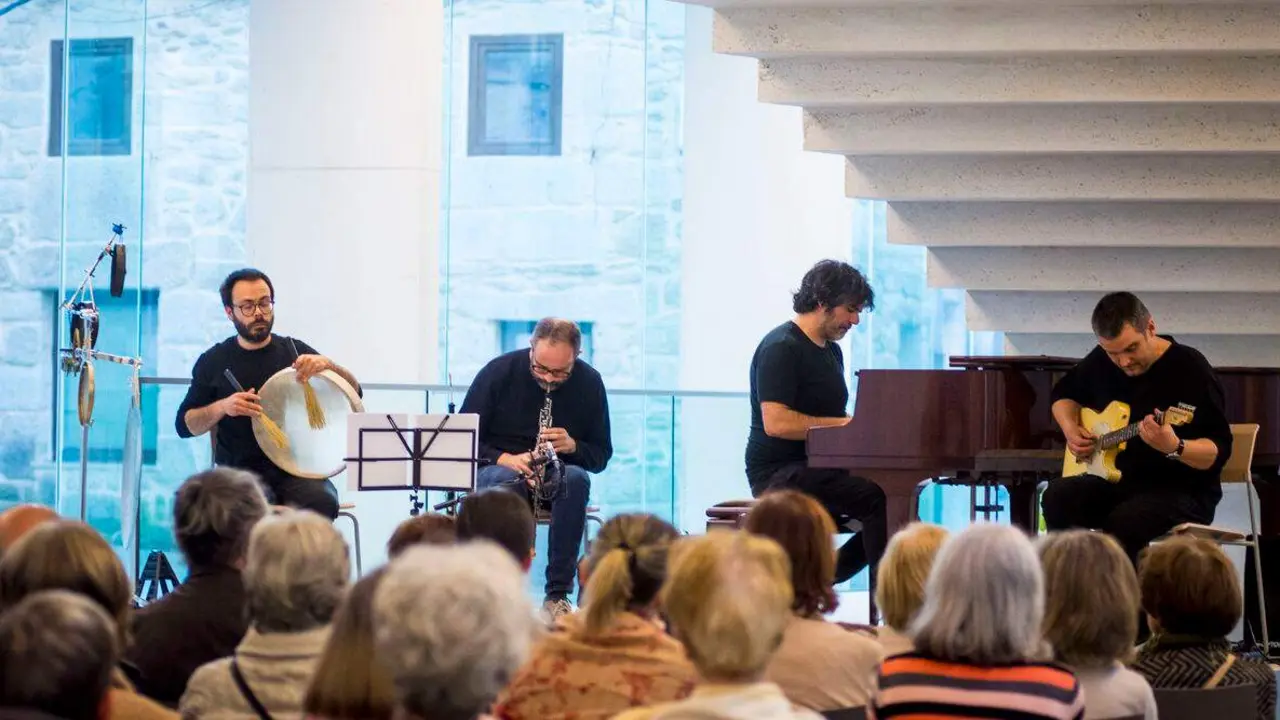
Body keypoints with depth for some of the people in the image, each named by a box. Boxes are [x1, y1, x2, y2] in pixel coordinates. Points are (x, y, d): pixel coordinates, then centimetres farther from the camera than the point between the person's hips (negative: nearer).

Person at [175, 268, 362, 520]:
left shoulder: (295, 351, 12)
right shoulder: (214, 361, 9)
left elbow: (354, 393, 8)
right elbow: (185, 425, 9)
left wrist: (327, 365, -13)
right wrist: (222, 407, -11)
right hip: (241, 471, -2)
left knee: (323, 502, -32)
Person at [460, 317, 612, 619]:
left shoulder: (589, 382, -3)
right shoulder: (499, 372, -8)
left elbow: (601, 456, 3)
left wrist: (572, 446, -20)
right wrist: (505, 459, -24)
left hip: (557, 477, 2)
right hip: (497, 469, -1)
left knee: (577, 479, -35)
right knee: (507, 482, -39)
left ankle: (558, 594, -33)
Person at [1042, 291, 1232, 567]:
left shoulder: (1190, 369, -13)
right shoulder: (1101, 361, 5)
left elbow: (1219, 452, -17)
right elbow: (1064, 393, 26)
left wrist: (1174, 448, -37)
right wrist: (1070, 428, 4)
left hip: (1183, 492, -6)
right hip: (1118, 482, 6)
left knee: (1123, 523, -36)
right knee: (1058, 497, -23)